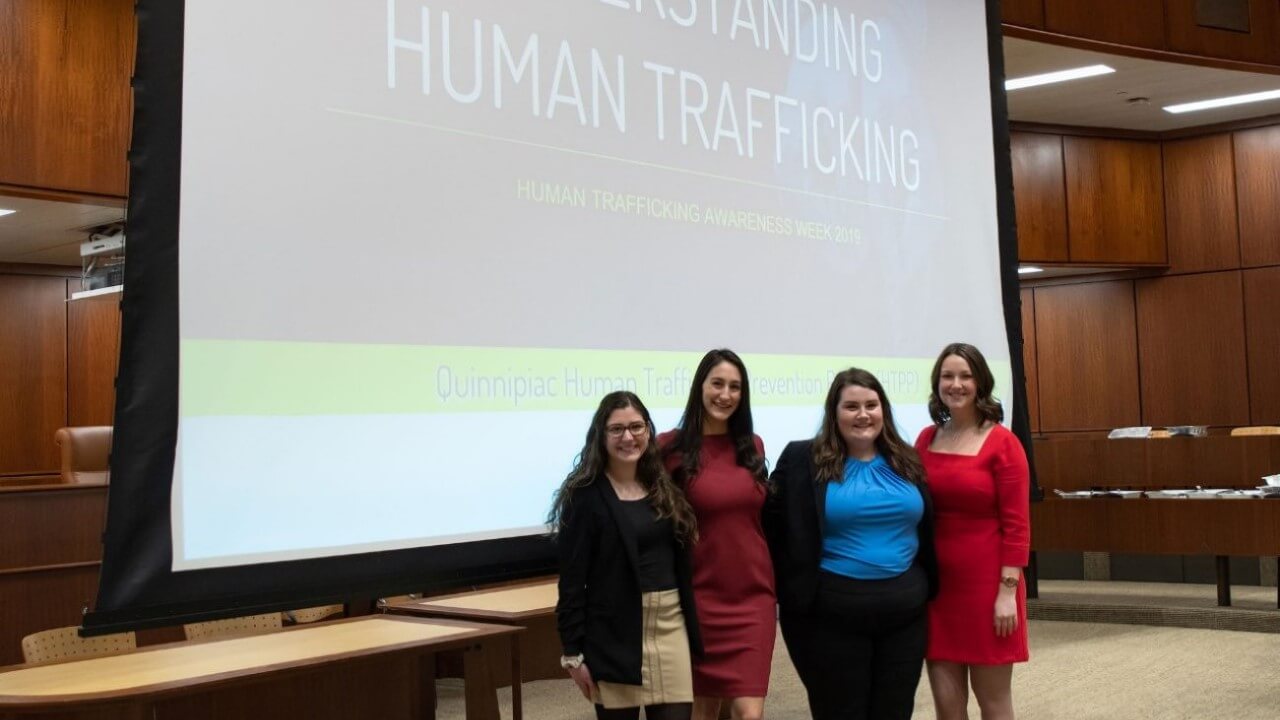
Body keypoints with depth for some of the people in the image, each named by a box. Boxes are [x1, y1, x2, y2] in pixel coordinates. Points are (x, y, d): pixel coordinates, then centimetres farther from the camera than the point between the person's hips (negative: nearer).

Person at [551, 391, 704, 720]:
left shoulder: (664, 488, 11)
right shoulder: (586, 496, -7)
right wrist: (574, 652, -11)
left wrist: (692, 633, 11)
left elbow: (682, 563, 13)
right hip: (615, 633, -4)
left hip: (670, 626, 5)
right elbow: (572, 580, -8)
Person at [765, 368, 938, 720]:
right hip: (833, 612, -4)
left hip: (904, 608, 4)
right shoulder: (803, 460, -5)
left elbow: (927, 530, 16)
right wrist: (793, 589, -5)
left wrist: (929, 587, 12)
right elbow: (775, 526, -3)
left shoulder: (906, 461, 9)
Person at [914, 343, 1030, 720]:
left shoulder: (1002, 443, -8)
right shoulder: (926, 440, 6)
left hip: (986, 581, -4)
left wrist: (1008, 591, -13)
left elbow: (1016, 524, -10)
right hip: (936, 582, 4)